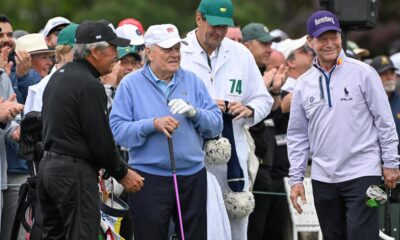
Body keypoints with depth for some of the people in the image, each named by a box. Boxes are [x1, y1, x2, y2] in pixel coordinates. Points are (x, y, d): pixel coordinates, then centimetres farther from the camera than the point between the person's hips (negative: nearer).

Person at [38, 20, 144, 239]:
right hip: (75, 172, -10)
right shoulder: (89, 85, -16)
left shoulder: (58, 76, 14)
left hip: (47, 165, 10)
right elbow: (101, 141, -15)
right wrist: (123, 174, -1)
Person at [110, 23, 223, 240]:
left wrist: (194, 112, -15)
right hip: (149, 179, -3)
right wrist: (154, 124, -21)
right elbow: (117, 129, -10)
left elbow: (216, 124, 4)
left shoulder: (192, 81, 8)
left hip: (193, 176, 3)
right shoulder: (131, 84, -1)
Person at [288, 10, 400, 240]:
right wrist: (296, 178, 7)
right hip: (323, 178, 4)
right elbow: (298, 135, 12)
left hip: (362, 175, -4)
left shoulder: (363, 73, -3)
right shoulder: (304, 84, 8)